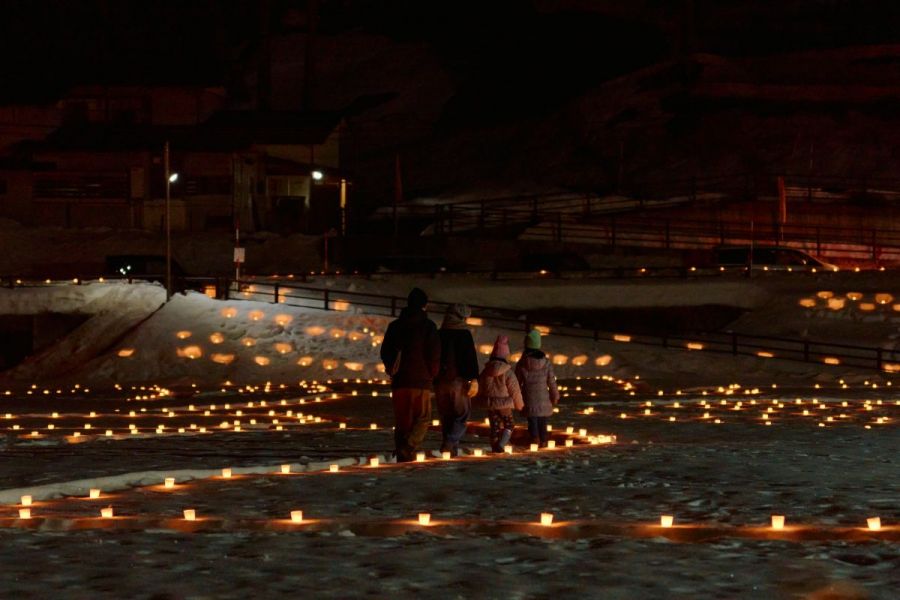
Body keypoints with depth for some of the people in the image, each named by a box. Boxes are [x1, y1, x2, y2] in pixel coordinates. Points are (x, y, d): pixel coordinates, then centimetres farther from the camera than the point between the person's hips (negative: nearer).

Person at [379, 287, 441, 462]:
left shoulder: (395, 326, 11)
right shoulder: (428, 326, -2)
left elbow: (385, 352, 11)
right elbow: (434, 354, -7)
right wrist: (432, 374, 8)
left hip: (399, 381, 4)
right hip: (421, 381, -4)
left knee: (401, 421, 9)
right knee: (422, 418, 2)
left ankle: (402, 456, 6)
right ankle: (408, 448, -22)